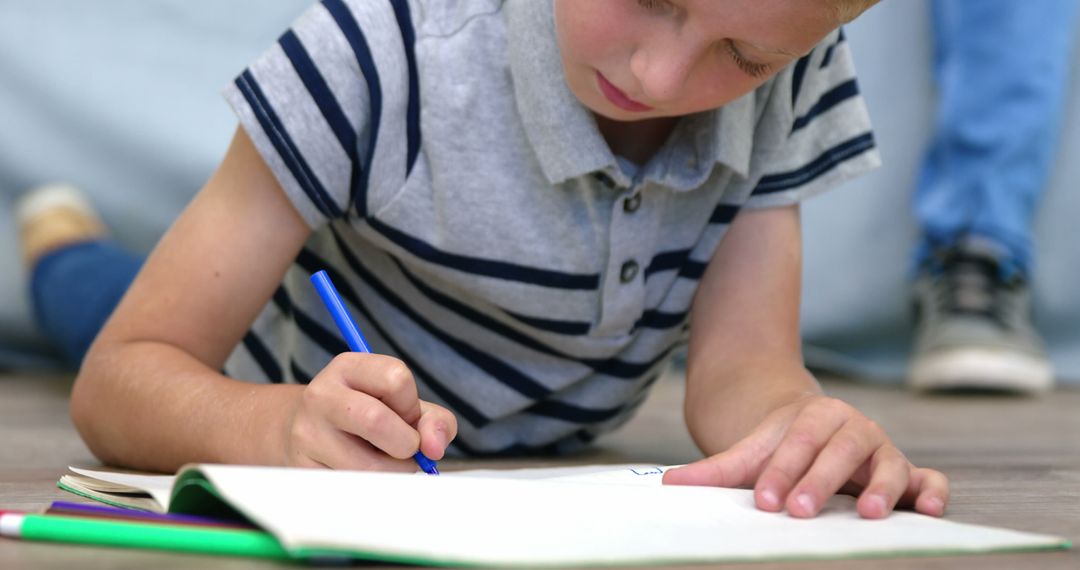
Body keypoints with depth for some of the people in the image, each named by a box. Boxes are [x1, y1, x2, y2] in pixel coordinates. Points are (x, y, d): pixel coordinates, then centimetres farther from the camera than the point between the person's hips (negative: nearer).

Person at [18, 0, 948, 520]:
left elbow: (741, 368, -28)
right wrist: (281, 425, -56)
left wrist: (801, 431, -52)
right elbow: (118, 378, -34)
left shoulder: (793, 77, -23)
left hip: (554, 492, 4)